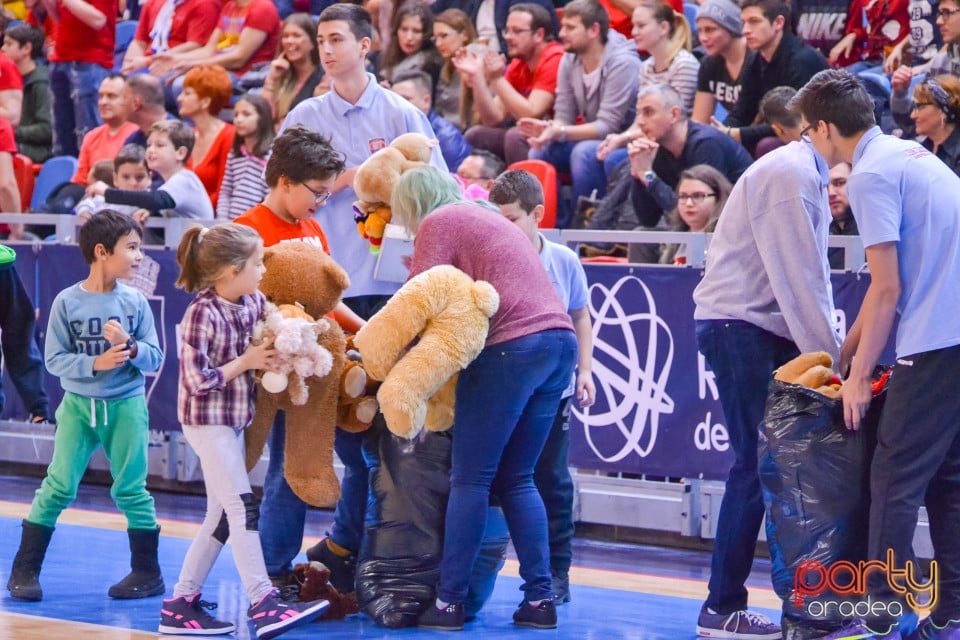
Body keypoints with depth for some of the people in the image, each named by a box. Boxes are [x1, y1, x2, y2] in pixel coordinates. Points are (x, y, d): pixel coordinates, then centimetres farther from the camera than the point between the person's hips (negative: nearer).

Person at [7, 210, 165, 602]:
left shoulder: (135, 302, -4)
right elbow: (54, 360, -9)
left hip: (126, 406, 1)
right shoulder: (67, 302, -9)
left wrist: (129, 346, -22)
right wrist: (96, 363, -23)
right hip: (78, 406, -1)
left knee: (131, 489, 6)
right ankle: (24, 571, 7)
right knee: (58, 487, -1)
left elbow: (155, 359, -3)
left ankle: (148, 573, 16)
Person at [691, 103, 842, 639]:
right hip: (740, 327, -9)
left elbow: (812, 279, 14)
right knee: (757, 465, -8)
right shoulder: (789, 175, -16)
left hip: (769, 329, 9)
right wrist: (831, 359, -18)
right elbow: (796, 281, -20)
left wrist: (831, 350, 4)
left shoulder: (810, 176, 16)